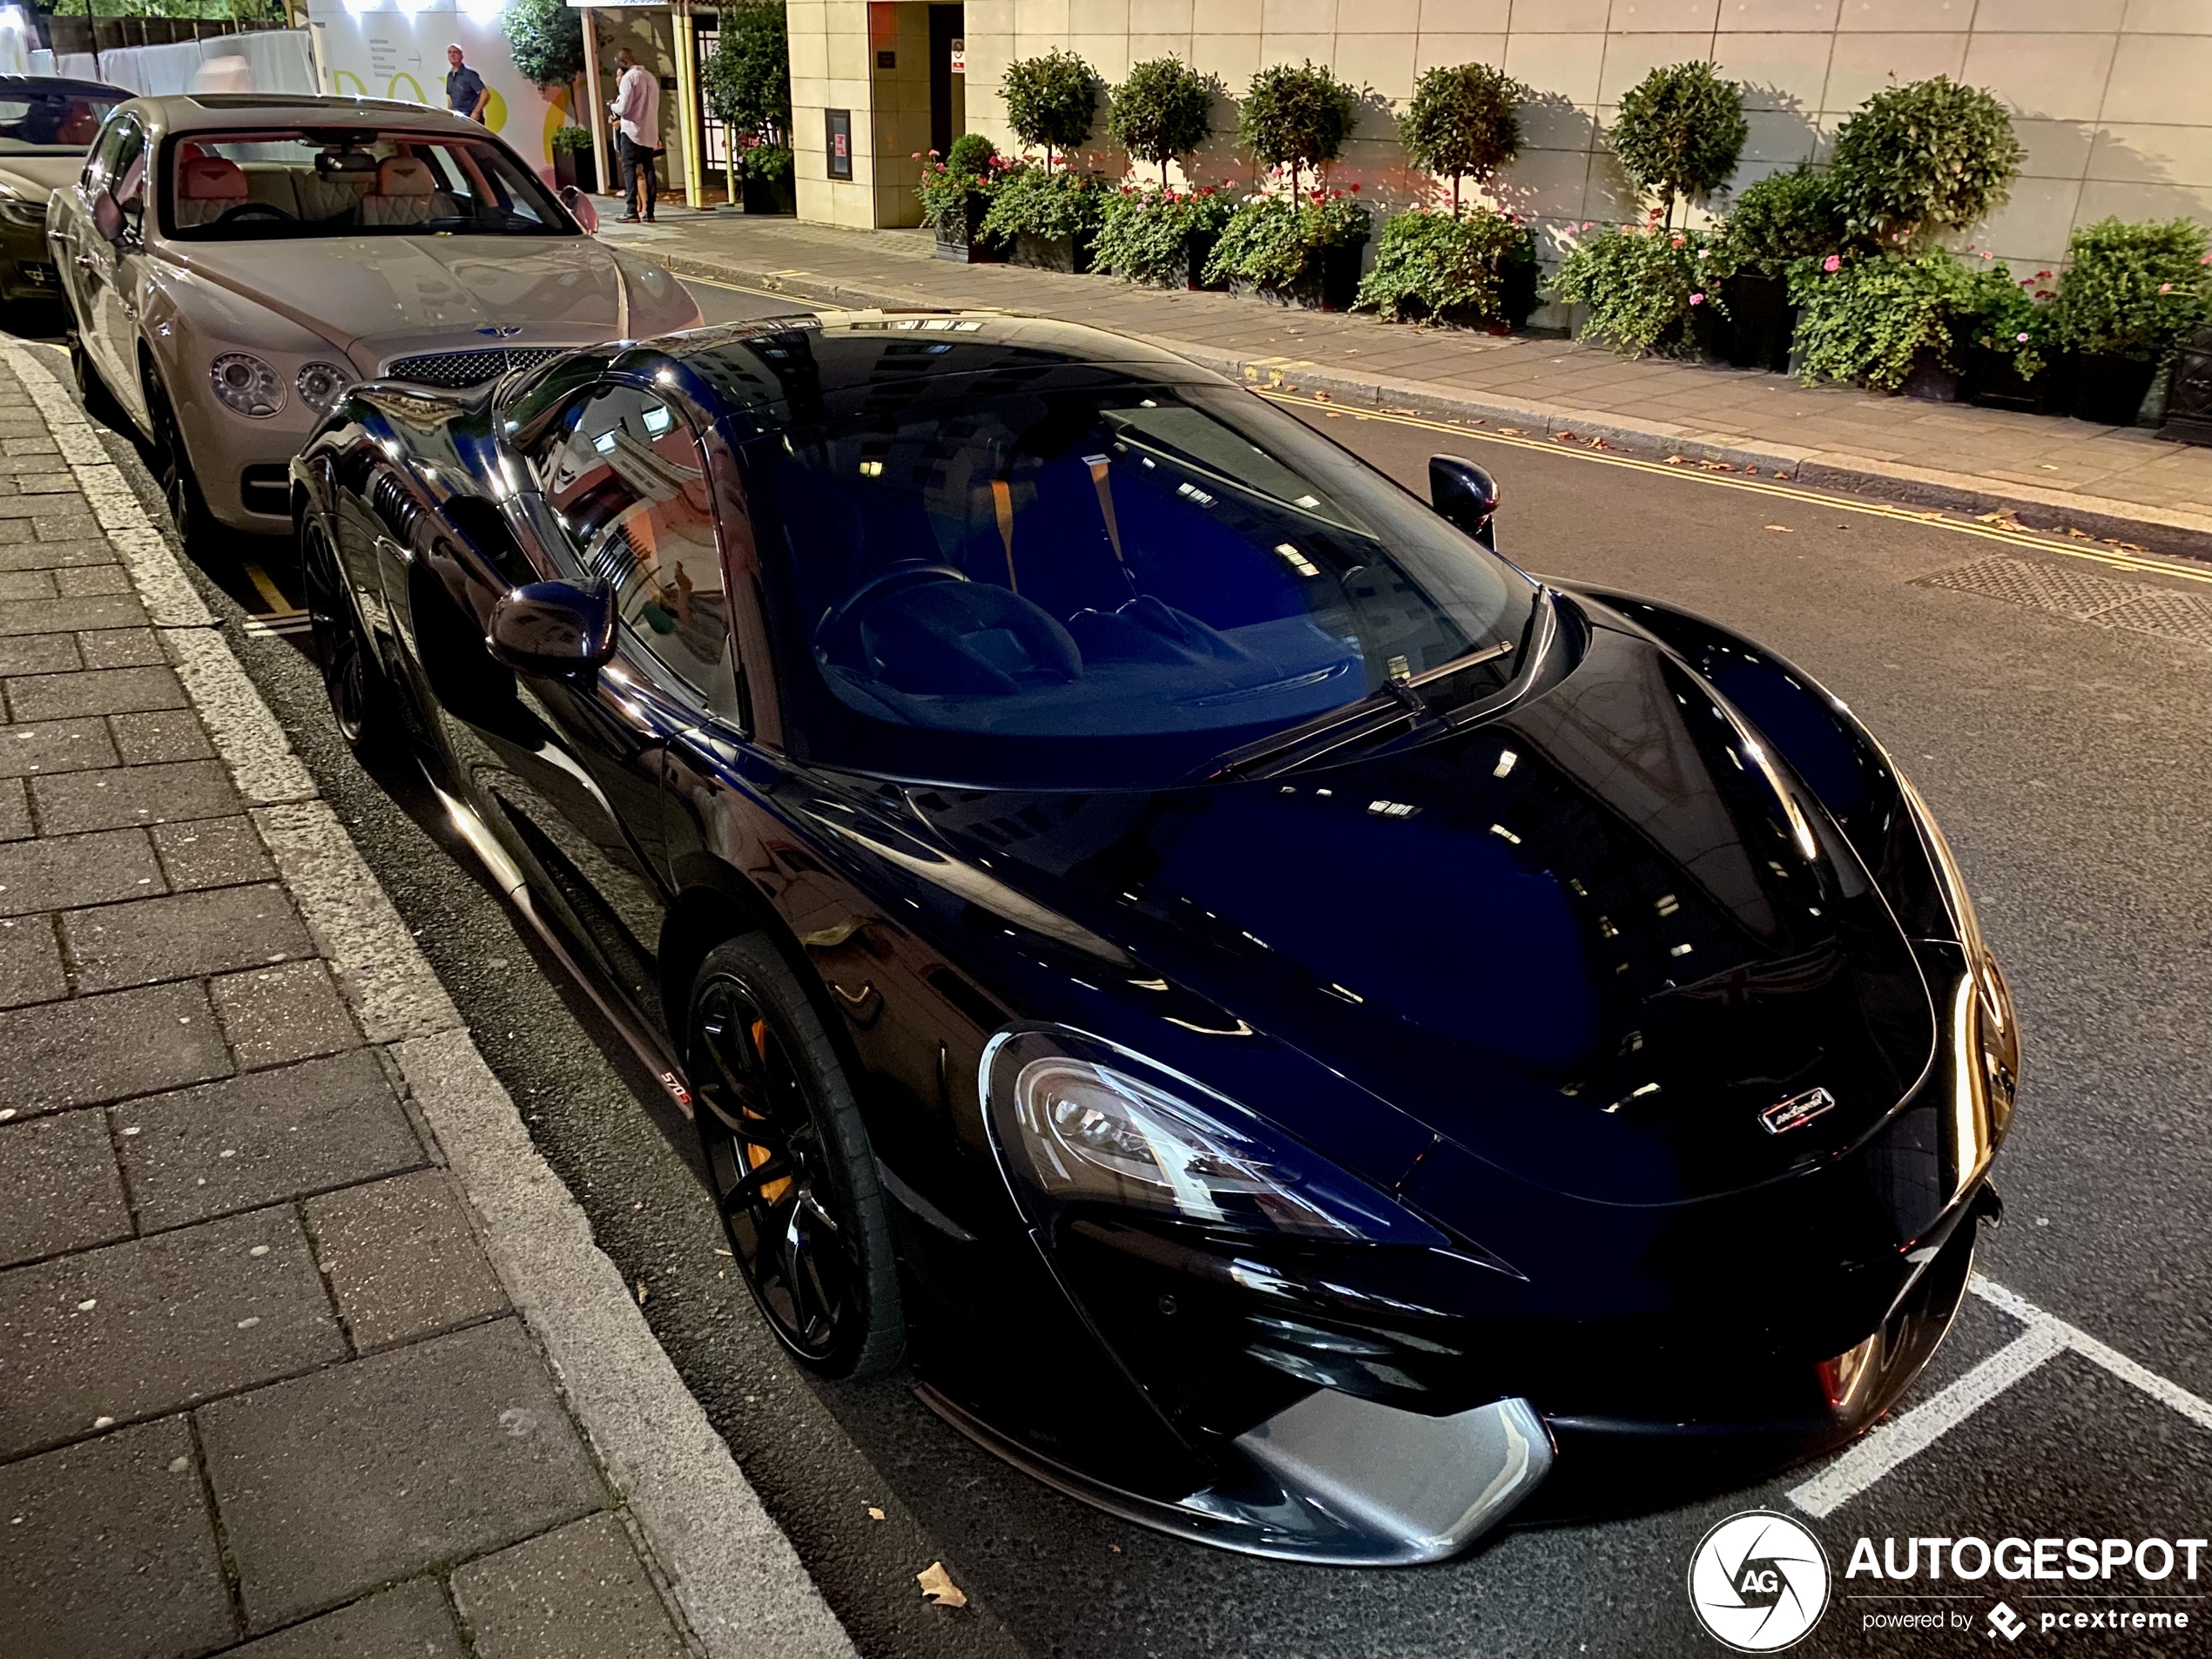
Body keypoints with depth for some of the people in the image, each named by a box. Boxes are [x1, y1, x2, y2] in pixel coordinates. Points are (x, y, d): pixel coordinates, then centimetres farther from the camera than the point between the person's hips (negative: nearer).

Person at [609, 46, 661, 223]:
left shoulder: (629, 77, -9)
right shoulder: (651, 77, 14)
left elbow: (624, 107, -15)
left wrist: (612, 107, 6)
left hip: (633, 131, -7)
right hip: (650, 132, 7)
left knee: (630, 169, -5)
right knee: (648, 170, 7)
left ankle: (632, 211, -12)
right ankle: (649, 212, 4)